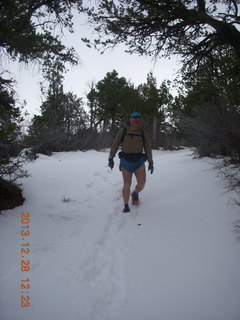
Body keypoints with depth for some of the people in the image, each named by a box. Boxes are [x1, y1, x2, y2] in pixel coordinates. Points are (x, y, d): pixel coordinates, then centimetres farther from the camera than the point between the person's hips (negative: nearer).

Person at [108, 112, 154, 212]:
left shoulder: (143, 133, 3)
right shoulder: (123, 131, -1)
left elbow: (148, 149, 5)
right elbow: (115, 145, 1)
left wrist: (151, 162, 0)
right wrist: (111, 158, -5)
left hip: (139, 162, 2)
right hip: (126, 162, -1)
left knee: (141, 184, -8)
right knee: (127, 185, -5)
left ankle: (135, 193, 26)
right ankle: (126, 206, 14)